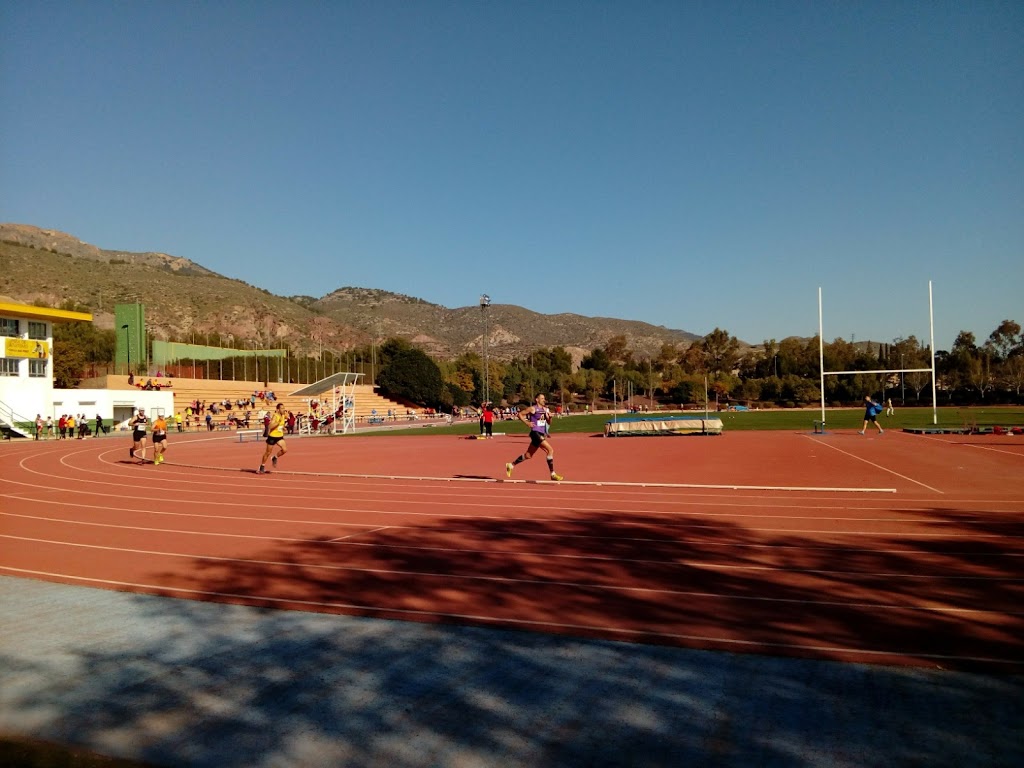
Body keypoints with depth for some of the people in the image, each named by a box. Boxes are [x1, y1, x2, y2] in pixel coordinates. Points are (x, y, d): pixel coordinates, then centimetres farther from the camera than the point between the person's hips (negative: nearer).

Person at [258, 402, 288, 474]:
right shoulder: (275, 416, -20)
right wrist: (279, 421, -34)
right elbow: (270, 426, -31)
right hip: (272, 436, -6)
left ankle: (274, 458, 15)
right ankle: (262, 466, 25)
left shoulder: (283, 416, 1)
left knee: (284, 450, -12)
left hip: (280, 436, 6)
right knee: (268, 452, 7)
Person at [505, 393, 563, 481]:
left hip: (541, 434, 8)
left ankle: (511, 465, 32)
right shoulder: (532, 409, -7)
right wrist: (527, 423, -10)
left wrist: (550, 417, -3)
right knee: (550, 450, -17)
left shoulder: (544, 409, 13)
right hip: (535, 433, -8)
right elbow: (520, 414, -4)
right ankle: (553, 474, -13)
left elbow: (548, 423, 17)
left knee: (528, 455, 16)